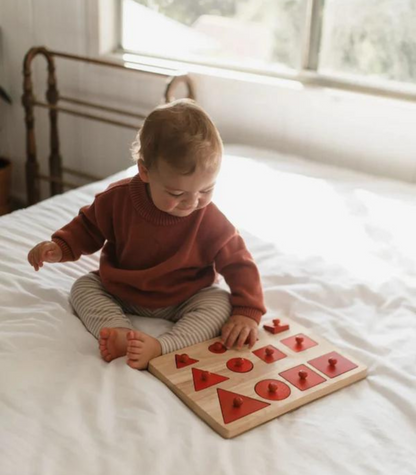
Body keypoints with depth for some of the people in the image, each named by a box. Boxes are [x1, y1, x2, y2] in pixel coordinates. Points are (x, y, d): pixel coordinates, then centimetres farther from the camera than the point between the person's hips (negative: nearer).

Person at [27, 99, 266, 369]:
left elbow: (238, 263, -16)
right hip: (121, 293, 3)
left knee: (221, 303, -25)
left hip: (182, 301, -2)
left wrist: (247, 312, -27)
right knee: (83, 286, -13)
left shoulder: (209, 220, -22)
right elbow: (88, 227, 1)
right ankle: (120, 333, -36)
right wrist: (60, 248, -16)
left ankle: (160, 347, -41)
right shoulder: (118, 199, -18)